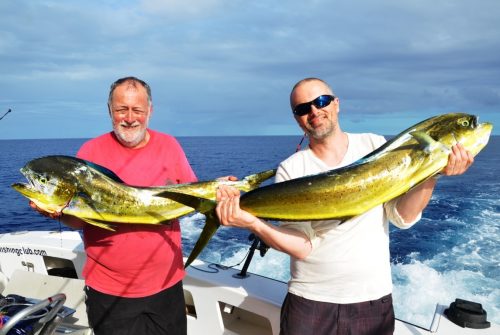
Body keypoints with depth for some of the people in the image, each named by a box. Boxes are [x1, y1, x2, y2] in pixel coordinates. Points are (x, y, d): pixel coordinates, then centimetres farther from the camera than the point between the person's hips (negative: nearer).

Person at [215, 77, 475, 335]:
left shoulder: (375, 147, -2)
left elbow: (403, 217, -6)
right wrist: (253, 222, -29)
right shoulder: (290, 169, -7)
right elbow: (303, 246, -14)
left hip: (373, 298, 2)